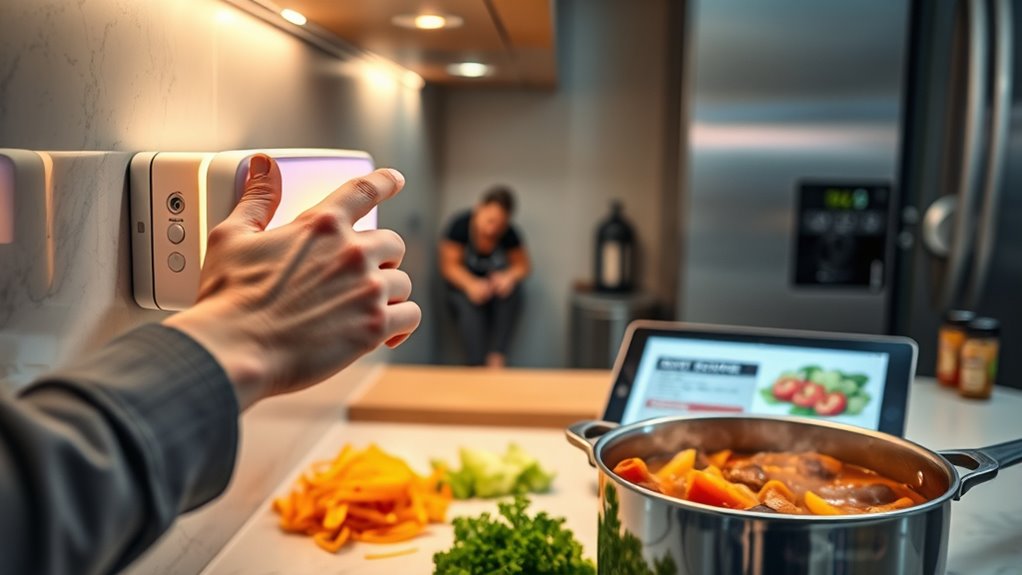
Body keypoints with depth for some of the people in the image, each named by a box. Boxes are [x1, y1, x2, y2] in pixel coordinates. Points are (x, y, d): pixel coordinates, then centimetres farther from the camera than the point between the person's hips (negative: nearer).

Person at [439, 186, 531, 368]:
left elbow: (522, 266, -7)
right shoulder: (460, 225, -21)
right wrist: (471, 284, -35)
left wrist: (508, 276, -31)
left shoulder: (509, 234, -17)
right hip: (464, 284, -1)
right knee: (469, 306, -33)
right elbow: (449, 265, -16)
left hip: (496, 283, 1)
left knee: (511, 289, -31)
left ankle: (496, 359, -33)